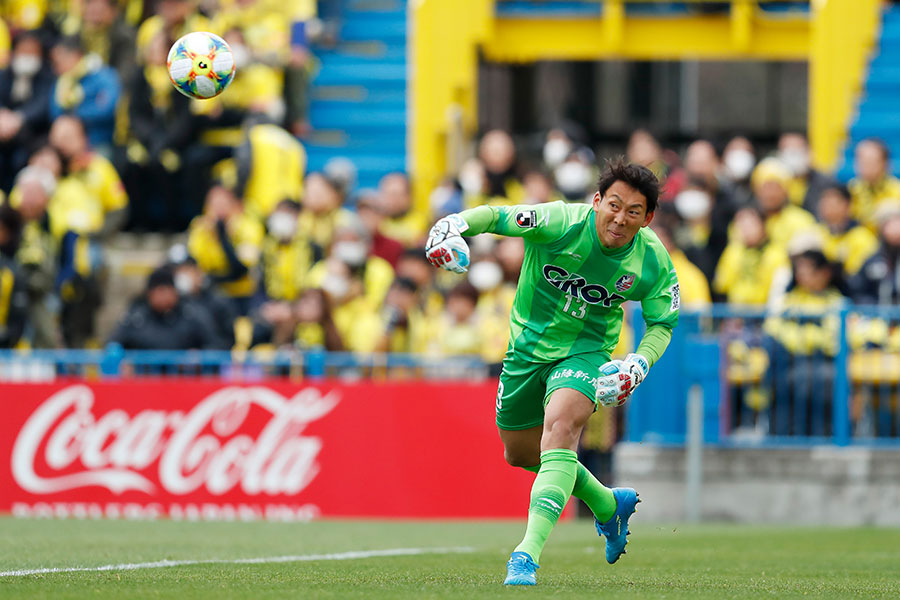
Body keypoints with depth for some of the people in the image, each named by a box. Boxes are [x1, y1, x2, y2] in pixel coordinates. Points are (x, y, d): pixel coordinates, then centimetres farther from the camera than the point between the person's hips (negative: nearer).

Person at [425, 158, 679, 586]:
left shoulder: (653, 263, -17)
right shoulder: (562, 222, -25)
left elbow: (662, 323, -2)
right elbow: (499, 216, -29)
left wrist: (639, 362, -21)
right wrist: (456, 224, -50)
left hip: (586, 350, -3)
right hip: (529, 345, 3)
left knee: (559, 428, -31)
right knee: (520, 454, 17)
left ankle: (529, 552, -38)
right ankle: (607, 505, 43)